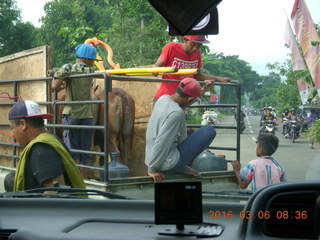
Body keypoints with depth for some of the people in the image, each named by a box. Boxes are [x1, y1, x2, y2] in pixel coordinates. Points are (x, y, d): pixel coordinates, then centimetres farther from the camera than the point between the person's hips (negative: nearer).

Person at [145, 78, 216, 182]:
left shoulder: (163, 98, 1)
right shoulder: (176, 113, -25)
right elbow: (161, 143, -25)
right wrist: (152, 169, -17)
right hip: (167, 166, -9)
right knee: (210, 131, -10)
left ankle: (183, 168, 21)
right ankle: (183, 168, 1)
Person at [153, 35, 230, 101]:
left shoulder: (197, 53, 3)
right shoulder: (171, 47, -11)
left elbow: (197, 75, 14)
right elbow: (156, 67, -6)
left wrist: (219, 79, 4)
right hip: (164, 97, -4)